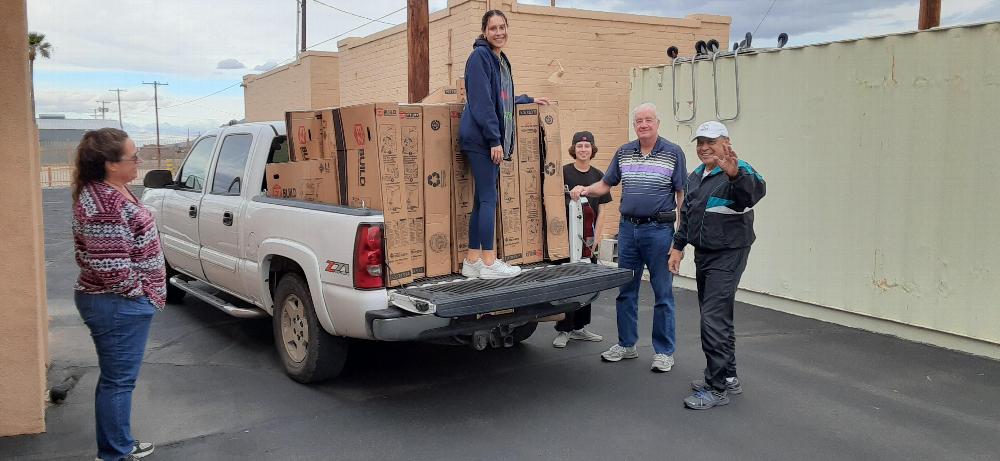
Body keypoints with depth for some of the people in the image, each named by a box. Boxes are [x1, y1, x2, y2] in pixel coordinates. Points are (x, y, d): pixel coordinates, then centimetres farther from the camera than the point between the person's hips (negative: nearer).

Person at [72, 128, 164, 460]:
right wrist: (141, 292, -10)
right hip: (118, 305, -10)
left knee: (117, 378, 20)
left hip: (116, 302, 10)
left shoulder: (110, 190, 7)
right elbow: (112, 269, -27)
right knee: (118, 381, 2)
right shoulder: (105, 206, -25)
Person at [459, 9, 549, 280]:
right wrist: (494, 139, -19)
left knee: (482, 200, 8)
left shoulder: (501, 60, 20)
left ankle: (473, 261, 13)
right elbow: (482, 101, -16)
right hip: (481, 138, -9)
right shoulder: (479, 56, -8)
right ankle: (489, 263, -4)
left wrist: (529, 100, 38)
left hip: (492, 140, 9)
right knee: (488, 199, -8)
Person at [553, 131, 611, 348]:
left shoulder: (598, 175, 6)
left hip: (589, 238, 4)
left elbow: (601, 210, 7)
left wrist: (595, 238, 0)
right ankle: (563, 330, 7)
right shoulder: (564, 172, -5)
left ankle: (580, 328, 22)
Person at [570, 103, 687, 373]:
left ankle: (664, 352, 13)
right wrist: (585, 191, -4)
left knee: (663, 293, 2)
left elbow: (682, 194, -3)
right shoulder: (623, 153, 9)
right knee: (625, 290, 11)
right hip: (628, 228, 4)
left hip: (659, 229, -4)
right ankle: (626, 345, 25)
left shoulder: (673, 153, -2)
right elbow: (606, 184, 16)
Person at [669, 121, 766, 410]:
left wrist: (735, 174, -53)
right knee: (718, 318, 16)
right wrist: (678, 247, 18)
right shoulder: (696, 177, 13)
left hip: (727, 256, -9)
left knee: (714, 319, -12)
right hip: (703, 255, 9)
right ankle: (728, 377, 28)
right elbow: (686, 215, 21)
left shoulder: (738, 172, -13)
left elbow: (756, 190, -35)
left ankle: (717, 388, -3)